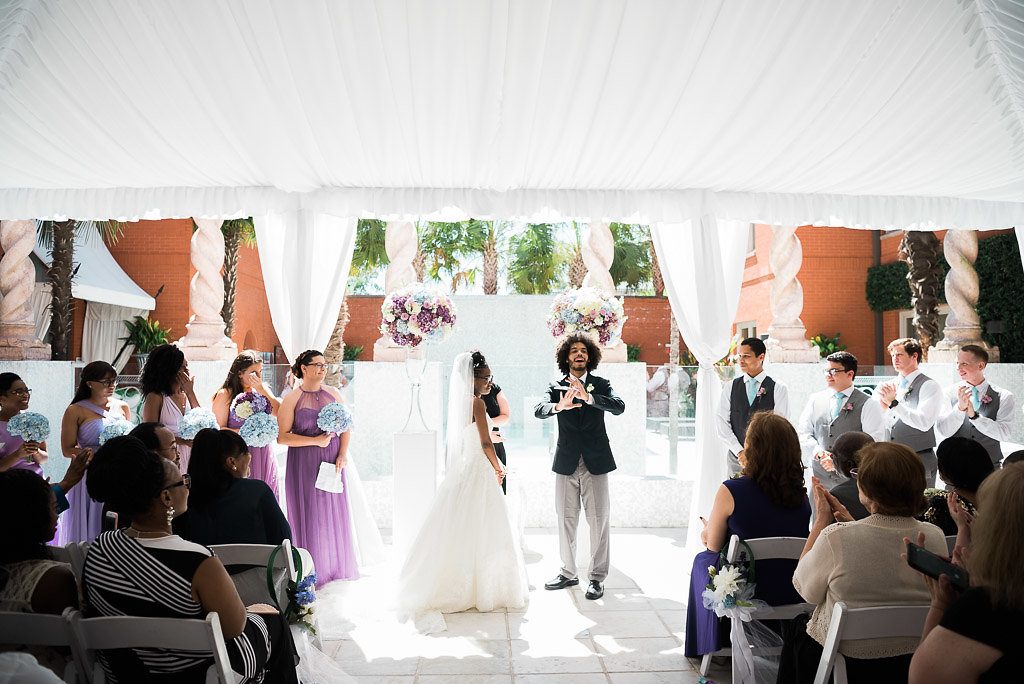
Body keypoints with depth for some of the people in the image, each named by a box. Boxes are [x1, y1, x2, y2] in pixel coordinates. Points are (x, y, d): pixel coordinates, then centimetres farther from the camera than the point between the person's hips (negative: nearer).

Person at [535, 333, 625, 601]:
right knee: (566, 520, 10)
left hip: (595, 462, -1)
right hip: (566, 463, 2)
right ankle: (568, 573, 25)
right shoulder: (557, 387, 6)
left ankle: (598, 577, 12)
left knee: (599, 520, 0)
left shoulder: (601, 385, 4)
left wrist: (588, 396, -29)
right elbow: (538, 410, -11)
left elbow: (619, 407, -14)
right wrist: (560, 405, -33)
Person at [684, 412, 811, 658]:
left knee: (702, 561, 27)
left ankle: (710, 646, 43)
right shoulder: (800, 493, -8)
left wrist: (707, 534, 14)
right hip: (793, 593, 4)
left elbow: (714, 545, -10)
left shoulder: (730, 491, -23)